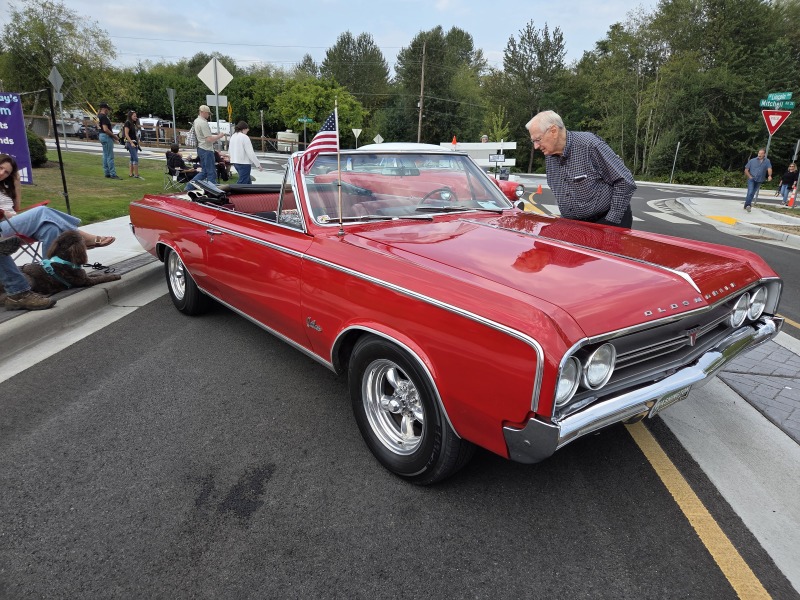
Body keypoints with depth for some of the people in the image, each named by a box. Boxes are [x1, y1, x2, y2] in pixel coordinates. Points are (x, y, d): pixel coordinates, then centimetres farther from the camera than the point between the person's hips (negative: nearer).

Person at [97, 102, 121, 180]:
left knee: (105, 155, 13)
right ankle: (113, 174, -10)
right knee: (110, 156, -10)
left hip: (102, 136, 11)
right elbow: (105, 129, -25)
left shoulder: (99, 116, 15)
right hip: (106, 136, -11)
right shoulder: (103, 117, -17)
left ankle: (107, 173, 17)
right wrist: (114, 136, -14)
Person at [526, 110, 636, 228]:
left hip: (605, 220, -6)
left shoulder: (589, 144, -17)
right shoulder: (549, 157, 4)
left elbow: (625, 182, -15)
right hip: (573, 225, 6)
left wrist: (611, 221, -15)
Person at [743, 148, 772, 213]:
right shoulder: (752, 161, 0)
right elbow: (746, 170, 4)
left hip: (759, 181, 2)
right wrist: (749, 177, -8)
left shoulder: (767, 161, 2)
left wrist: (770, 176, -31)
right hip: (751, 179, -2)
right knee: (750, 192, -19)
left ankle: (746, 205, 20)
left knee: (753, 193, 9)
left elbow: (769, 169, -12)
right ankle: (748, 205, -18)